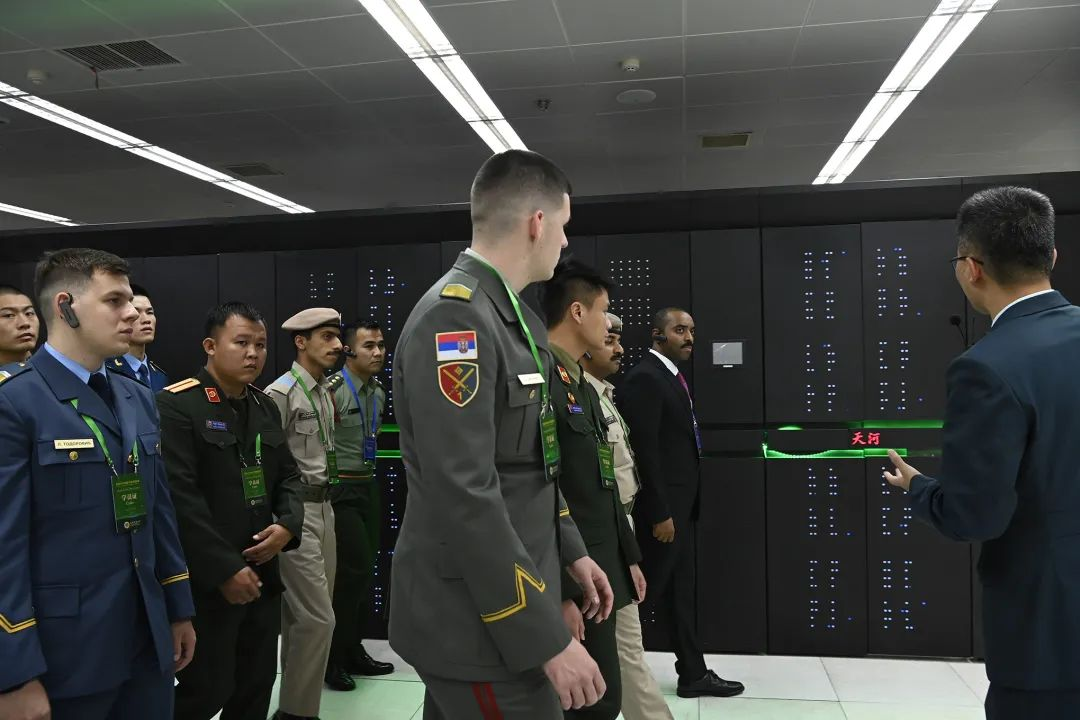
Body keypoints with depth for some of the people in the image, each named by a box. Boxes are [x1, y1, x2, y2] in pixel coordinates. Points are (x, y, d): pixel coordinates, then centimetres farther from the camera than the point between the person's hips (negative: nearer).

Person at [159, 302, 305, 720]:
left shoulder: (266, 407, 11)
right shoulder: (177, 404, -13)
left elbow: (288, 475, 15)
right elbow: (180, 496, -18)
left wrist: (287, 526, -5)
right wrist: (225, 569, -18)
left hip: (262, 574, 7)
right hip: (207, 581, -7)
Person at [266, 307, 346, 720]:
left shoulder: (325, 392, 13)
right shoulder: (281, 393, -13)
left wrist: (324, 500, 15)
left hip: (323, 506, 8)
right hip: (295, 510, -8)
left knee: (305, 611, 16)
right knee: (317, 616, -6)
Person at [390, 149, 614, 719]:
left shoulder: (506, 316, 10)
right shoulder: (454, 316, -21)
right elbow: (465, 496, -27)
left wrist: (570, 551, 18)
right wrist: (547, 640, -24)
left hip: (500, 604, 9)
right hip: (476, 623, -9)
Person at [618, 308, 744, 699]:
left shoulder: (671, 376, 14)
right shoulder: (644, 378, -16)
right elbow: (644, 450, -21)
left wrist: (676, 508, 12)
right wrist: (659, 514, -21)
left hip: (679, 503, 10)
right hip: (662, 506, -9)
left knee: (682, 590, 15)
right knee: (647, 591, 2)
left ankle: (693, 673, 25)